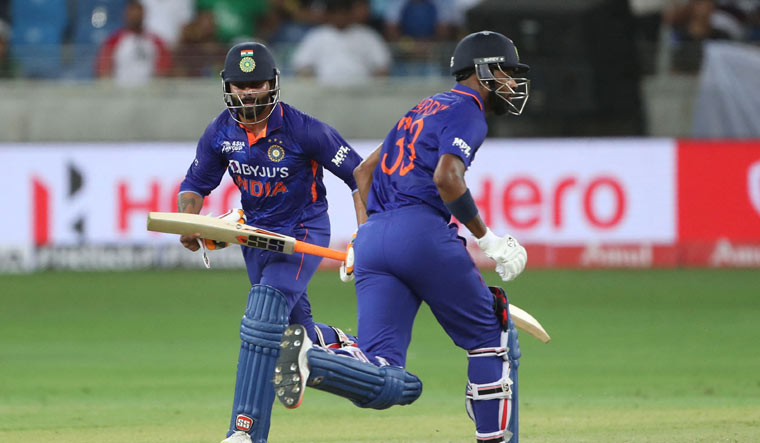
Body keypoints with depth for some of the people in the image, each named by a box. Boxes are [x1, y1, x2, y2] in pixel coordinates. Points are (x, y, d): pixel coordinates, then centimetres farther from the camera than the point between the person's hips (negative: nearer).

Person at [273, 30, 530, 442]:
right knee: (492, 333, 11)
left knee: (392, 384, -6)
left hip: (372, 238, 7)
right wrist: (486, 239, -8)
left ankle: (309, 357, -30)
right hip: (420, 231, -7)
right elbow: (447, 177, -16)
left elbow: (363, 171, 31)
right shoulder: (466, 111, 2)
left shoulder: (424, 109, 29)